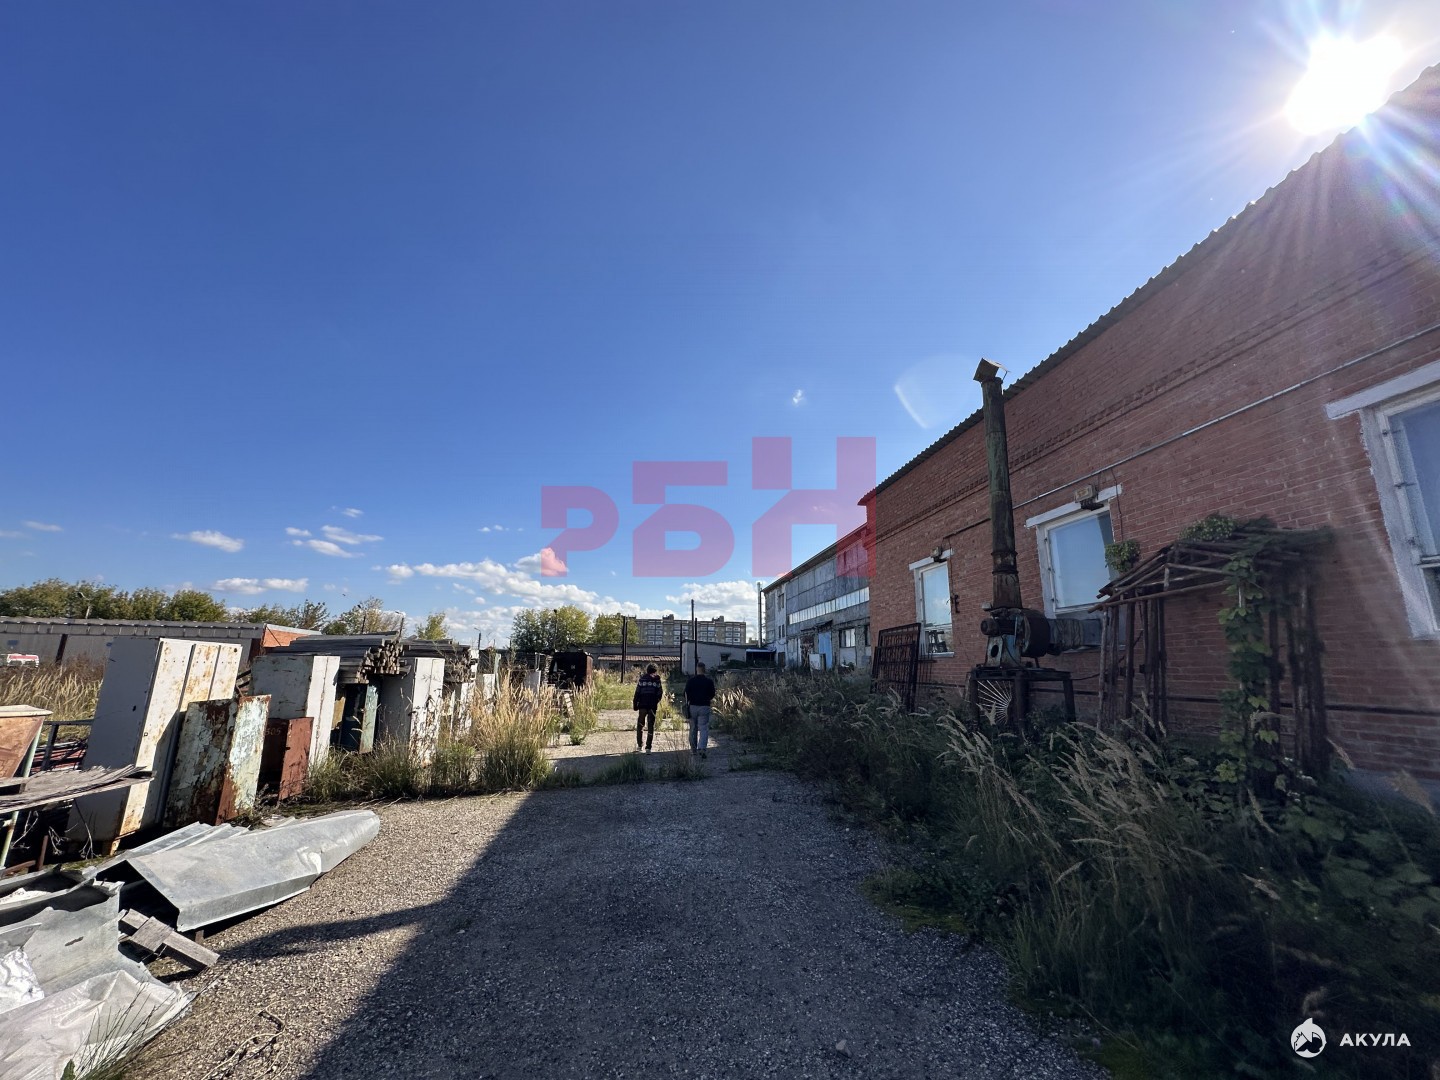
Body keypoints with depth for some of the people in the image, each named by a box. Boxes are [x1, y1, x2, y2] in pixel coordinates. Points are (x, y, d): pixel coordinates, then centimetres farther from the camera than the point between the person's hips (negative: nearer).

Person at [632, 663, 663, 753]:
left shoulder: (642, 679, 2)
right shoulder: (657, 680, 2)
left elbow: (637, 693, -1)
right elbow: (660, 693, 1)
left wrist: (635, 704, 4)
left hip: (642, 705, 1)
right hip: (652, 706, 0)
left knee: (640, 724, 17)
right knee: (651, 726, 5)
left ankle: (639, 745, 22)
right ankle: (648, 747, 1)